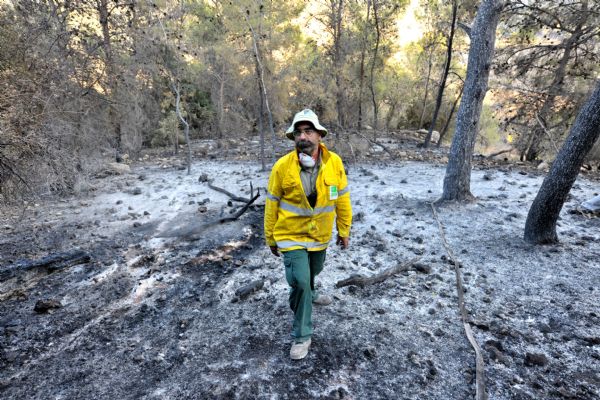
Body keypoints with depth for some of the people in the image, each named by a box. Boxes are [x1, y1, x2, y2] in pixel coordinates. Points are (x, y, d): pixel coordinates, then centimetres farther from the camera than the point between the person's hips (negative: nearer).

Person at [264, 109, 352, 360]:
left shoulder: (335, 162, -12)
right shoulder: (282, 166, -18)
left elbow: (342, 198, -1)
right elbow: (272, 204, -8)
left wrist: (344, 230, 5)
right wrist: (270, 237, 0)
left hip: (321, 235, 4)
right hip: (291, 236, -3)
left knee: (312, 273, 26)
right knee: (300, 282, -8)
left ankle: (308, 295, 60)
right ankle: (302, 336, 15)